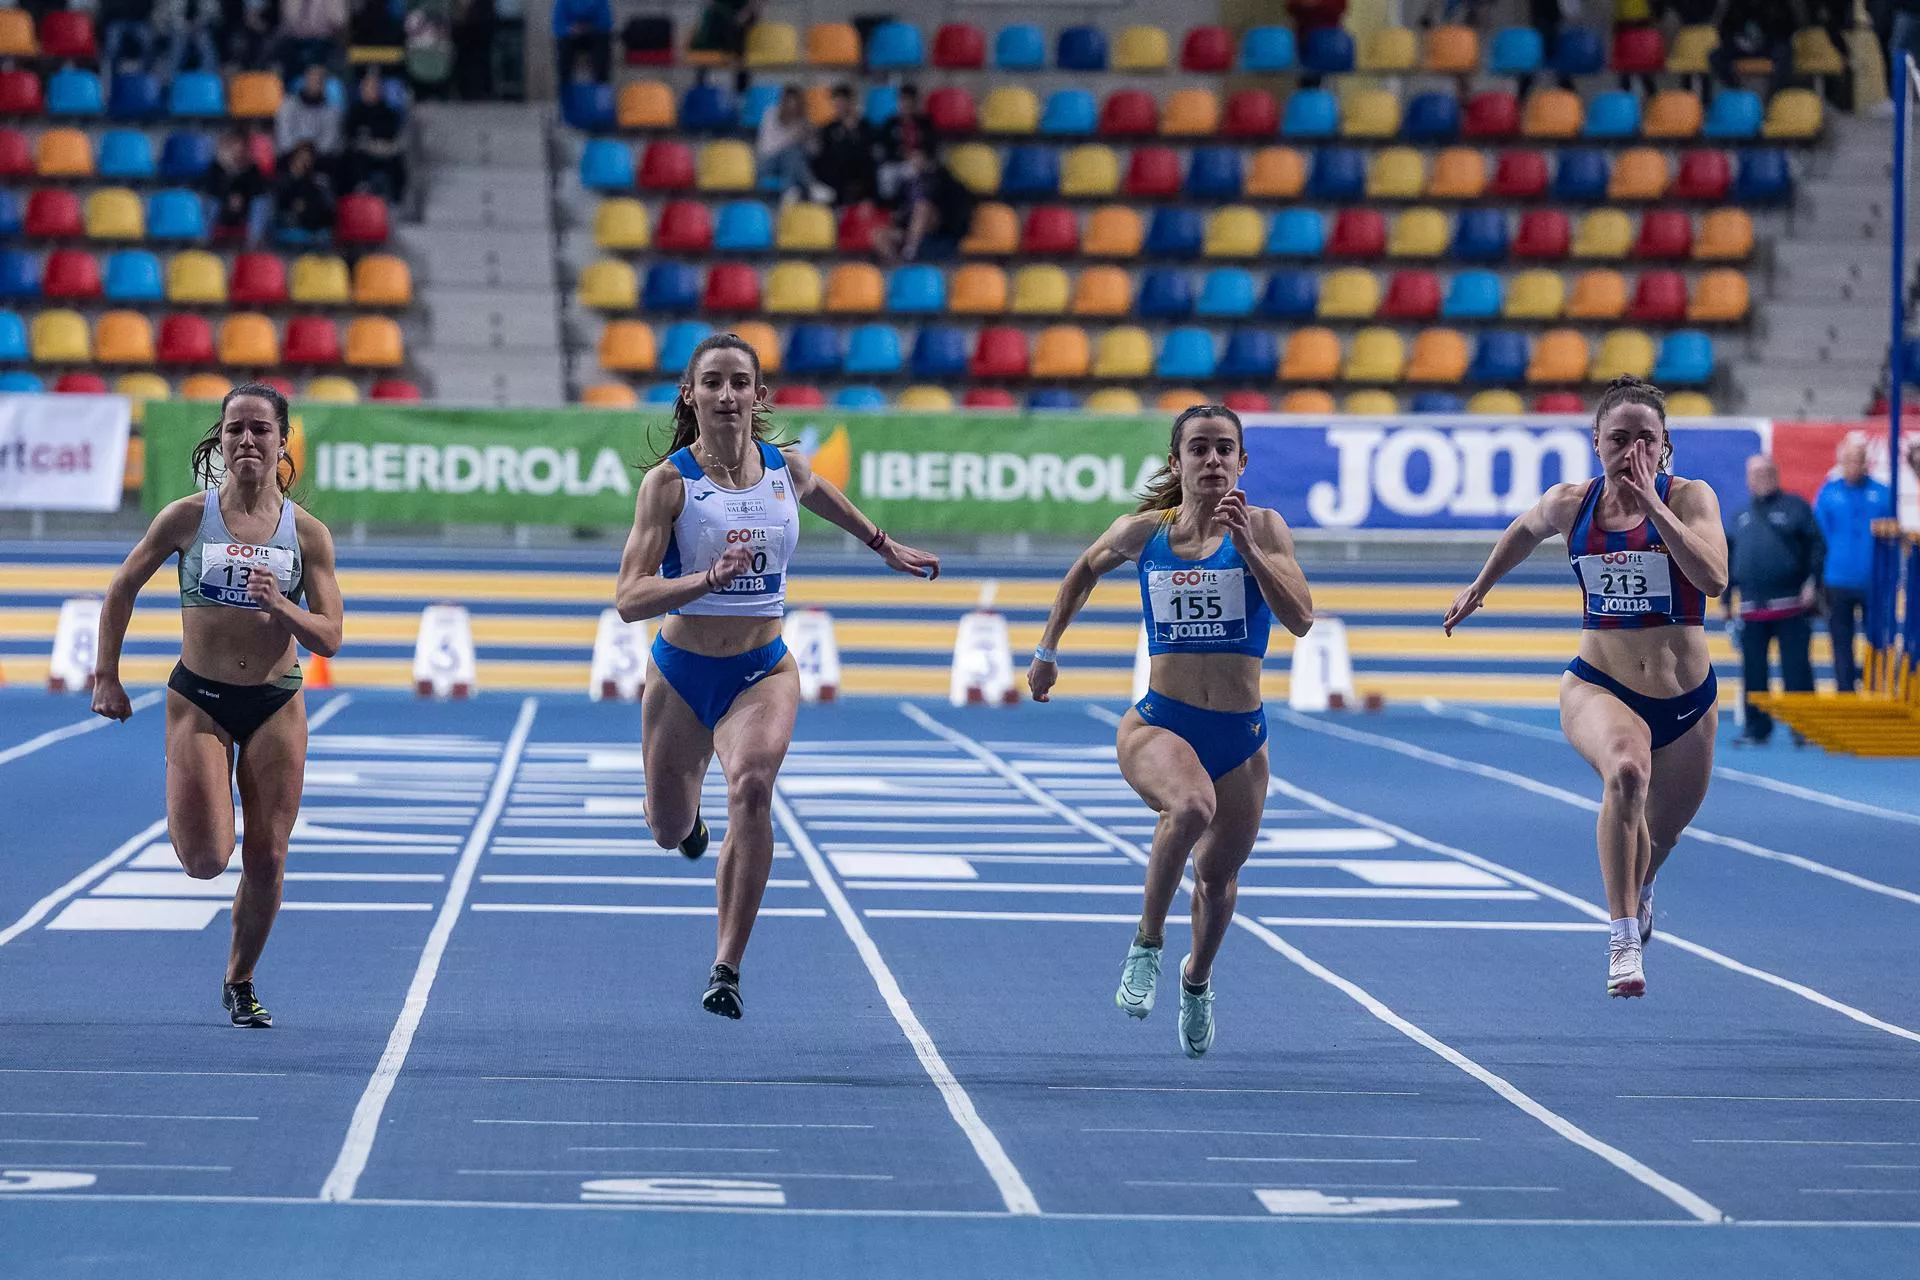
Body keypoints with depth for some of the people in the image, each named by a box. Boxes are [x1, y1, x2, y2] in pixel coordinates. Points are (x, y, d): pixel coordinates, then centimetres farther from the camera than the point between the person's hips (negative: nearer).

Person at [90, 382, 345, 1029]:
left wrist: (280, 606, -21)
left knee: (265, 861, 2)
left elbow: (329, 638, -3)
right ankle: (182, 811, 26)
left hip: (276, 705, 1)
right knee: (206, 861, -11)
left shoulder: (308, 533, -3)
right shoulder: (188, 518, -5)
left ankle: (240, 981, 23)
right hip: (199, 700, -1)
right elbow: (122, 589, 7)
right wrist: (106, 676, 4)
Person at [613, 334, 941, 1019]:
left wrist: (884, 544, 34)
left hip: (762, 671, 1)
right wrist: (710, 578, -37)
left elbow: (820, 493, 24)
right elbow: (630, 598, -22)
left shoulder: (786, 468, -3)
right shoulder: (670, 480, -15)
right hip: (682, 672, -1)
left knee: (751, 786, -29)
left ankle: (727, 968, -26)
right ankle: (686, 807, 57)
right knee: (670, 832, 15)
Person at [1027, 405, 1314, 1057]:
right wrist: (1047, 649, 24)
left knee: (1217, 876, 15)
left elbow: (1300, 618, -16)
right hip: (1159, 723, -1)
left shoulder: (1264, 527, -4)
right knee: (1192, 806, -35)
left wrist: (1246, 546, -24)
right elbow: (1085, 570, 23)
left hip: (1240, 736, 1)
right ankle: (1146, 944, -15)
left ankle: (1197, 979, 48)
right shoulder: (1143, 532, 1)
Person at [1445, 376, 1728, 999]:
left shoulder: (1690, 497, -10)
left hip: (1686, 698, 1)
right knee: (1626, 771, -36)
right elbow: (1524, 532, 20)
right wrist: (1479, 587, 31)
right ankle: (1624, 940, -34)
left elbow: (1714, 578, -27)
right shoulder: (1570, 503, -4)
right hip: (1597, 688, -1)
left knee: (1659, 835, 20)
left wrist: (1653, 504, -29)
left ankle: (1639, 891, 60)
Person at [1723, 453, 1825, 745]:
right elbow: (1727, 560, 20)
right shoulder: (1740, 517, 16)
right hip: (1752, 609, 4)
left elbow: (1817, 545, -2)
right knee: (1753, 672, 5)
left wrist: (1812, 582, -12)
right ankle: (1757, 727, 12)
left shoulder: (1794, 507, 3)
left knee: (1797, 668, -4)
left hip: (1792, 609, -4)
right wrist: (1725, 600, 16)